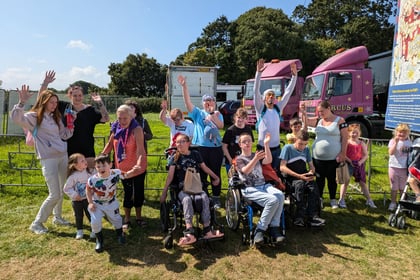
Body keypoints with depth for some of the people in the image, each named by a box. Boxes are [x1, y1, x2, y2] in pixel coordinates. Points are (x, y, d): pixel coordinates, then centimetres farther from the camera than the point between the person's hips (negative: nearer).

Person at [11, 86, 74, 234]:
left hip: (63, 156, 7)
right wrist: (22, 102, -36)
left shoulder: (56, 117, 13)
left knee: (61, 191, 15)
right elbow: (16, 118, -25)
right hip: (48, 159, -6)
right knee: (55, 195, -5)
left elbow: (64, 135, 13)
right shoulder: (34, 116, -7)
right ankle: (37, 223, 15)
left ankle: (57, 216, 35)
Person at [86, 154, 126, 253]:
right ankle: (99, 240, 13)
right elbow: (88, 190, -9)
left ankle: (120, 234, 49)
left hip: (111, 203, 2)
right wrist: (90, 203, -14)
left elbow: (127, 175, -10)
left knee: (116, 220, 15)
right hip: (97, 204, -1)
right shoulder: (93, 179, -28)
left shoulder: (116, 173, -26)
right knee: (95, 222, -16)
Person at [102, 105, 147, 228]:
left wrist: (138, 164, -46)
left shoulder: (137, 129, -21)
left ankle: (138, 217, 29)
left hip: (138, 167, -3)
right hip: (123, 168, 3)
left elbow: (140, 149, -32)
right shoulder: (116, 128, -5)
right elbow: (110, 144, 9)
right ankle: (127, 219, 27)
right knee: (127, 192, 13)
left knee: (138, 191, 10)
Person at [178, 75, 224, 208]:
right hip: (200, 148, 0)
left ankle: (216, 198, 20)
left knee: (216, 174, 8)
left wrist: (212, 114, -19)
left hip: (216, 148, 1)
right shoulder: (198, 113, 6)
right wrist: (184, 86, -16)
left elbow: (221, 126, -9)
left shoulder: (218, 114, 9)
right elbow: (188, 101, -6)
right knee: (201, 174, 8)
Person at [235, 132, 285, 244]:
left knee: (280, 195, -27)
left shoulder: (257, 155, 21)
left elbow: (268, 161, -1)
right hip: (249, 189, -5)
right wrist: (255, 159, -30)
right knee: (273, 200, -30)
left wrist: (266, 144, -9)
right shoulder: (239, 159, 7)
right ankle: (259, 230, -18)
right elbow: (245, 171, -15)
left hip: (264, 185, 5)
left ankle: (274, 228, -19)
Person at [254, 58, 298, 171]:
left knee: (276, 171, 11)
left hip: (276, 148, 4)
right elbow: (256, 91, -14)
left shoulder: (278, 108, 7)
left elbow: (288, 92, 6)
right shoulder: (260, 108, -3)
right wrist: (258, 73, -23)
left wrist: (294, 75, -1)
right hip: (263, 148, -4)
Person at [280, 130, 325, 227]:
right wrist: (299, 176, -19)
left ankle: (313, 216, -26)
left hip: (304, 178, 5)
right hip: (290, 178, -4)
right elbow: (282, 167, -11)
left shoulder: (306, 149, 15)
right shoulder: (287, 148, -3)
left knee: (314, 187, -28)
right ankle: (299, 216, -35)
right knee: (299, 184, -37)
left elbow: (311, 166, 20)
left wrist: (311, 172, -5)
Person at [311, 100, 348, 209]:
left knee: (331, 178, 8)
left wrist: (343, 153, -12)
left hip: (333, 158, -3)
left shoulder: (340, 121, -5)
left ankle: (333, 200, 24)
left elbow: (344, 137, -7)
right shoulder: (319, 121, 9)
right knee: (319, 178, 12)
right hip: (317, 157, 4)